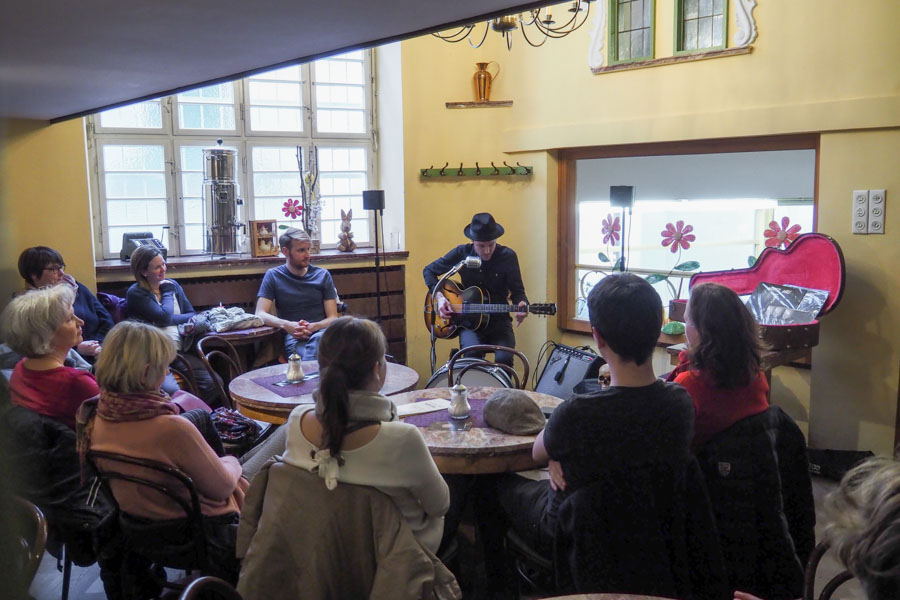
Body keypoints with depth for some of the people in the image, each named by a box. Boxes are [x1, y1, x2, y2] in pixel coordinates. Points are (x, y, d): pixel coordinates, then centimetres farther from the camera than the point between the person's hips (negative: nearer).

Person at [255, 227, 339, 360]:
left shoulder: (322, 275, 16)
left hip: (320, 331, 2)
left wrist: (313, 327, -13)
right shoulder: (273, 276, 12)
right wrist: (286, 325, -20)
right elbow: (260, 314, 0)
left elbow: (333, 318, 10)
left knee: (319, 338, -37)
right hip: (293, 335, -2)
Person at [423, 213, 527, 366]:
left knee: (504, 358, -27)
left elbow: (517, 290, 1)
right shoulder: (461, 253, -3)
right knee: (473, 355, -30)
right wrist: (439, 296, -5)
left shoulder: (508, 256, -5)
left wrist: (521, 304, -22)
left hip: (498, 320, 0)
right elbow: (429, 271, 10)